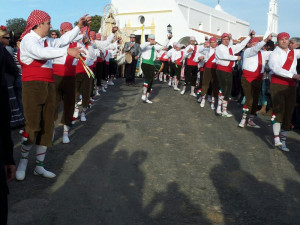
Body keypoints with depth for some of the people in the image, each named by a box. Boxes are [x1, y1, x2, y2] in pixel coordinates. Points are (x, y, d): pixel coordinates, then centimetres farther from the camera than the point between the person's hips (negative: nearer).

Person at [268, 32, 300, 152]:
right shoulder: (274, 53, 0)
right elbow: (276, 68, -17)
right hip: (277, 84, -5)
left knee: (288, 113, 4)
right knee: (279, 110, -16)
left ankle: (283, 140, 10)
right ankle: (276, 139, -13)